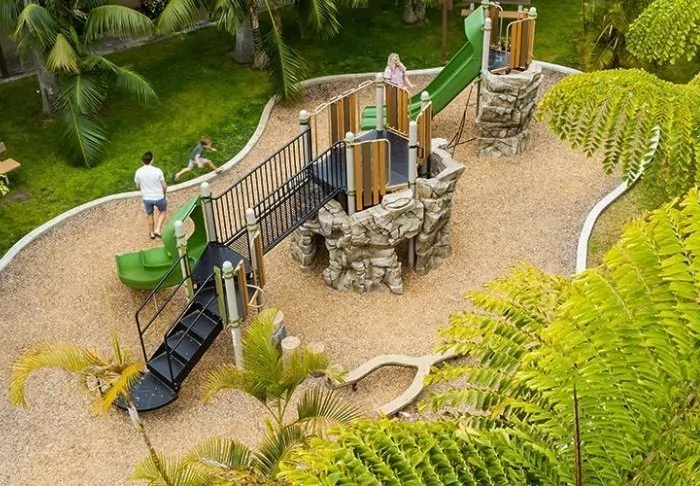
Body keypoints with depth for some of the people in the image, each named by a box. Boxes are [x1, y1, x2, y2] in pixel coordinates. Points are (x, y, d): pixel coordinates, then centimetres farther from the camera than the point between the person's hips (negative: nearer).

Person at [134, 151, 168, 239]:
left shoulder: (138, 172, -11)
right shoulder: (157, 171, -19)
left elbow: (138, 187, 1)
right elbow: (164, 186, -12)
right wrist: (164, 192, 9)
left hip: (146, 198, 2)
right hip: (159, 197, -2)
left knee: (149, 215, 25)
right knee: (163, 211, 25)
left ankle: (152, 233, 39)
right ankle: (157, 229, 14)